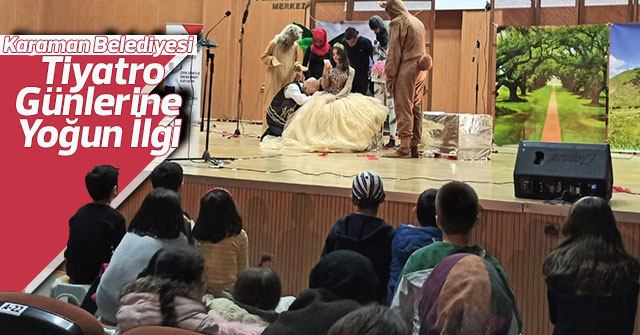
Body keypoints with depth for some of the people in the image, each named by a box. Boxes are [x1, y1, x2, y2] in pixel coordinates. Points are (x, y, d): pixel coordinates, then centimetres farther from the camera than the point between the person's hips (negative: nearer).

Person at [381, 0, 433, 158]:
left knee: (403, 109, -7)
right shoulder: (418, 22, 20)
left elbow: (394, 52, -9)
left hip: (405, 70, -7)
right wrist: (422, 76, 19)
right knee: (416, 110, 9)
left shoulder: (398, 22, -3)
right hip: (420, 71, 7)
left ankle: (404, 148, -11)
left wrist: (389, 76, -8)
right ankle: (414, 148, 11)